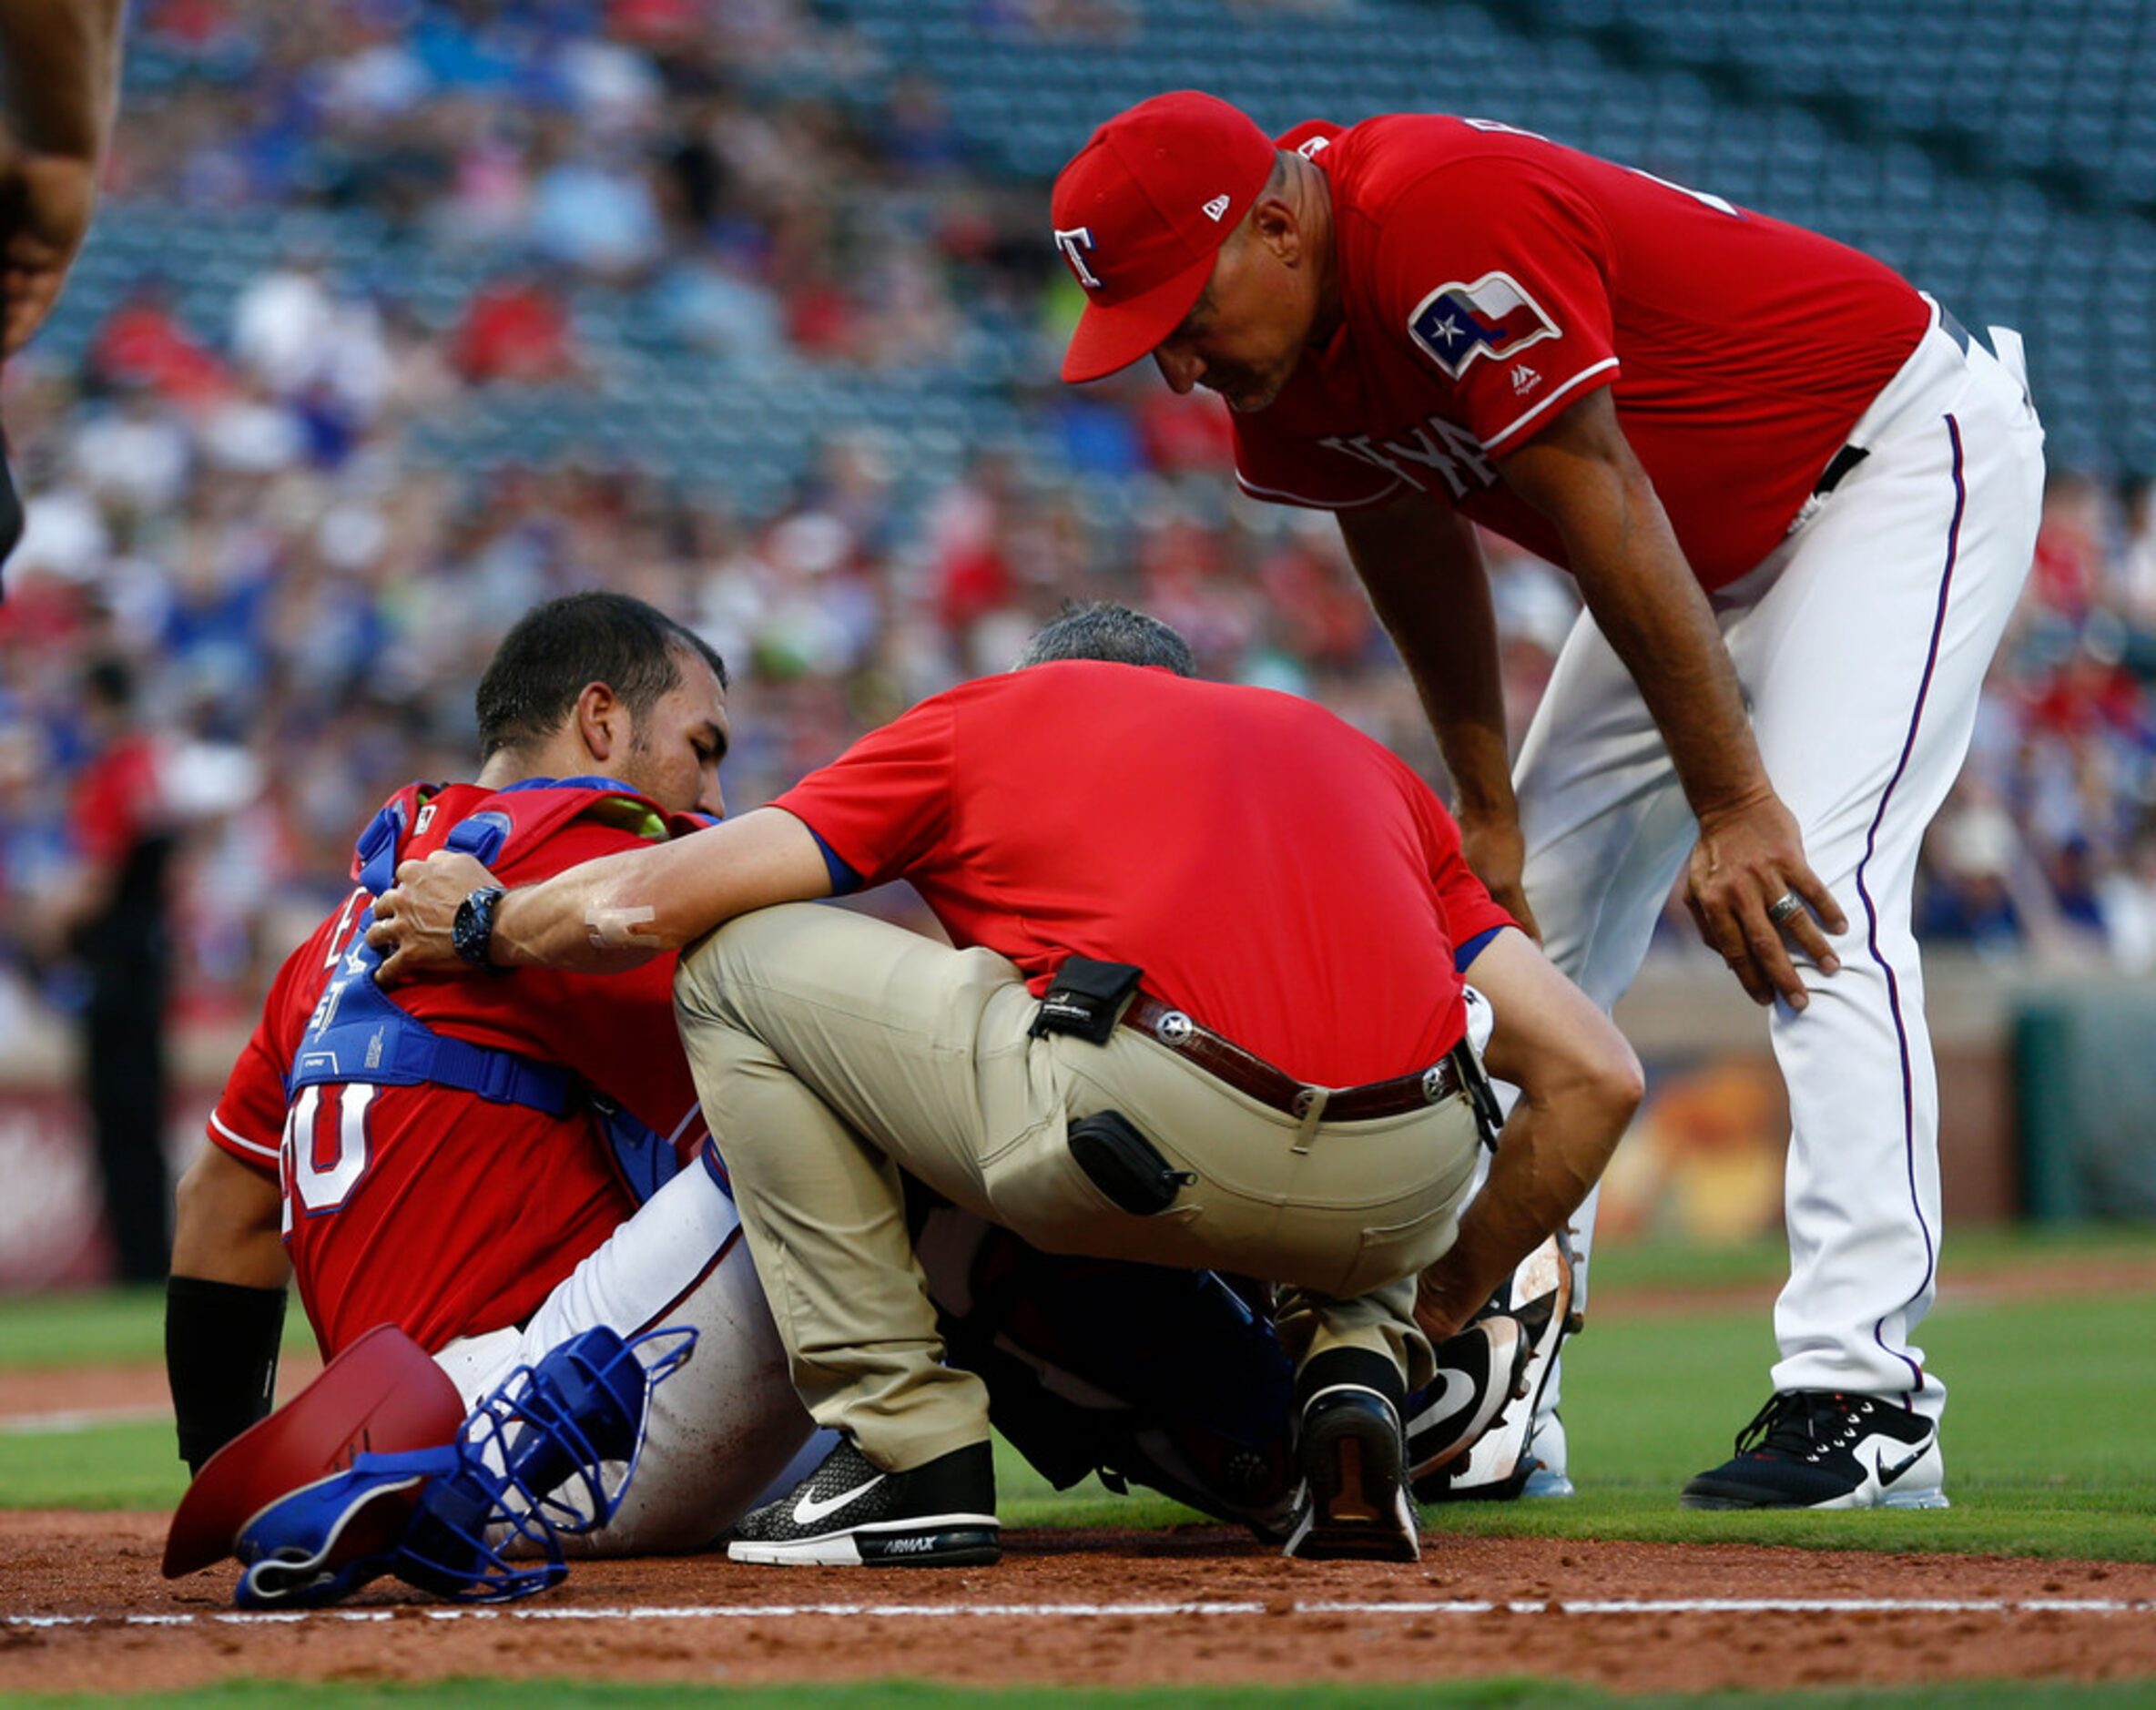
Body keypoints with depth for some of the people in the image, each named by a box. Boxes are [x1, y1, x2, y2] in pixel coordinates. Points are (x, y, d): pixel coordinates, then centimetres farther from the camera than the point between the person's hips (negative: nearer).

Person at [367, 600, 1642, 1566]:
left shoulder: (987, 716, 25)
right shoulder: (1359, 756, 34)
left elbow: (637, 909, 16)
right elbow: (1595, 1072, 23)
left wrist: (482, 922, 38)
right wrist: (1439, 1309, 35)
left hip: (1144, 1136, -4)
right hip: (1400, 1197, 4)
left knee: (737, 967, 18)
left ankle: (909, 1444, 13)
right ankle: (1357, 1363, 13)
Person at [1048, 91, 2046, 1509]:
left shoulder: (1447, 220, -33)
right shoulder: (1278, 368, -6)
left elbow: (1607, 521, -31)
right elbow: (1420, 555, 10)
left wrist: (1732, 804, -29)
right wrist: (1490, 817, 9)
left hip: (1907, 452, -10)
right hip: (1715, 535, 10)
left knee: (1813, 892, -25)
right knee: (1533, 928, 7)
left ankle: (1862, 1395, -29)